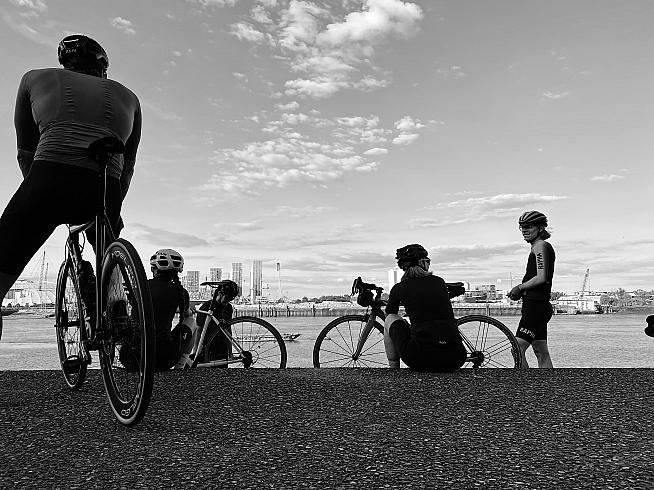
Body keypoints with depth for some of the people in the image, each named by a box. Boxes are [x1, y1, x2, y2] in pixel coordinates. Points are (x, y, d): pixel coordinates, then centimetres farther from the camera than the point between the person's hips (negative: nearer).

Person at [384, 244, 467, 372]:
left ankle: (393, 370, 25)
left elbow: (389, 313, 28)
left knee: (390, 319, 21)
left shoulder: (399, 288, 7)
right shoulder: (439, 282, 16)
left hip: (421, 359, -4)